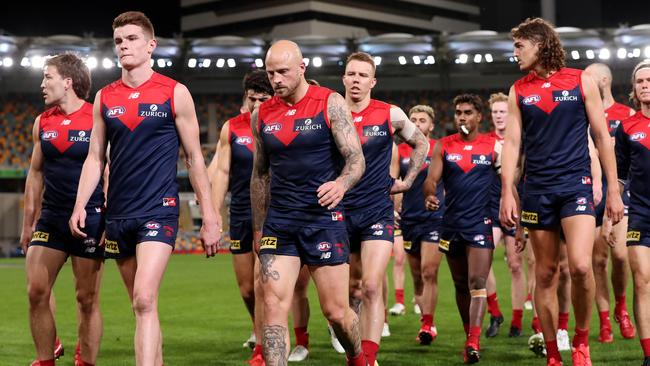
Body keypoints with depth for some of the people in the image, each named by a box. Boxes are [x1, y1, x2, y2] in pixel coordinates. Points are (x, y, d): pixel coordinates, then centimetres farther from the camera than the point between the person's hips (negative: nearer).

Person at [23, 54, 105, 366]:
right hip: (51, 217, 5)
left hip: (89, 219, -5)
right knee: (36, 291, -3)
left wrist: (111, 223, -11)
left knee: (87, 298, 2)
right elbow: (35, 173, 16)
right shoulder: (42, 122, 10)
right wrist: (28, 223, 14)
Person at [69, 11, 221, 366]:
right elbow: (95, 156, 13)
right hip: (118, 213, 5)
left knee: (145, 300, -19)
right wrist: (80, 205, 0)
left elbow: (194, 158, 1)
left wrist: (209, 217, 0)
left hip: (159, 210, -5)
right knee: (140, 304, 12)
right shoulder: (104, 97, 9)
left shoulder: (175, 93, -1)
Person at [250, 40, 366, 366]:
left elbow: (356, 159, -10)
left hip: (324, 219, -3)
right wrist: (258, 229, 16)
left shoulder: (330, 103, -5)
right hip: (278, 222, 3)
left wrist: (341, 183, -33)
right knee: (273, 306, -9)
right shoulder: (261, 116, 7)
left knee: (336, 311, 4)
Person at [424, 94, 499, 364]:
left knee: (477, 282, -14)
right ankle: (469, 337, 25)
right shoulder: (443, 146, 7)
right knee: (461, 285, 12)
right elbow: (431, 179, -2)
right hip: (451, 223, 3)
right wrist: (429, 195, -26)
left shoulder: (494, 147, 2)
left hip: (481, 222, -3)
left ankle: (474, 342, -21)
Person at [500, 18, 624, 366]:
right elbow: (511, 142, 6)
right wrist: (507, 193, -3)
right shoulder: (518, 91, 7)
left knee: (580, 266, -19)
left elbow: (602, 136, 3)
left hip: (575, 183, -3)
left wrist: (613, 190, 1)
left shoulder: (581, 81, 1)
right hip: (537, 189, 3)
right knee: (545, 273, 5)